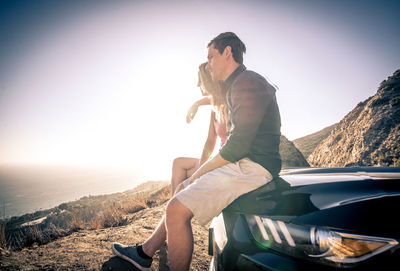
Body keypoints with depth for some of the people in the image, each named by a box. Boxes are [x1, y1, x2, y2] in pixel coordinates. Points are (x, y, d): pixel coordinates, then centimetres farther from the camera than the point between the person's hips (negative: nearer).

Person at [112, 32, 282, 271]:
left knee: (177, 209, -19)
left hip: (253, 167, -11)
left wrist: (202, 170, -11)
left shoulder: (248, 83, -14)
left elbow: (239, 144, -22)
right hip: (243, 163, 11)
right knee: (183, 191, 16)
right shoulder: (237, 86, 20)